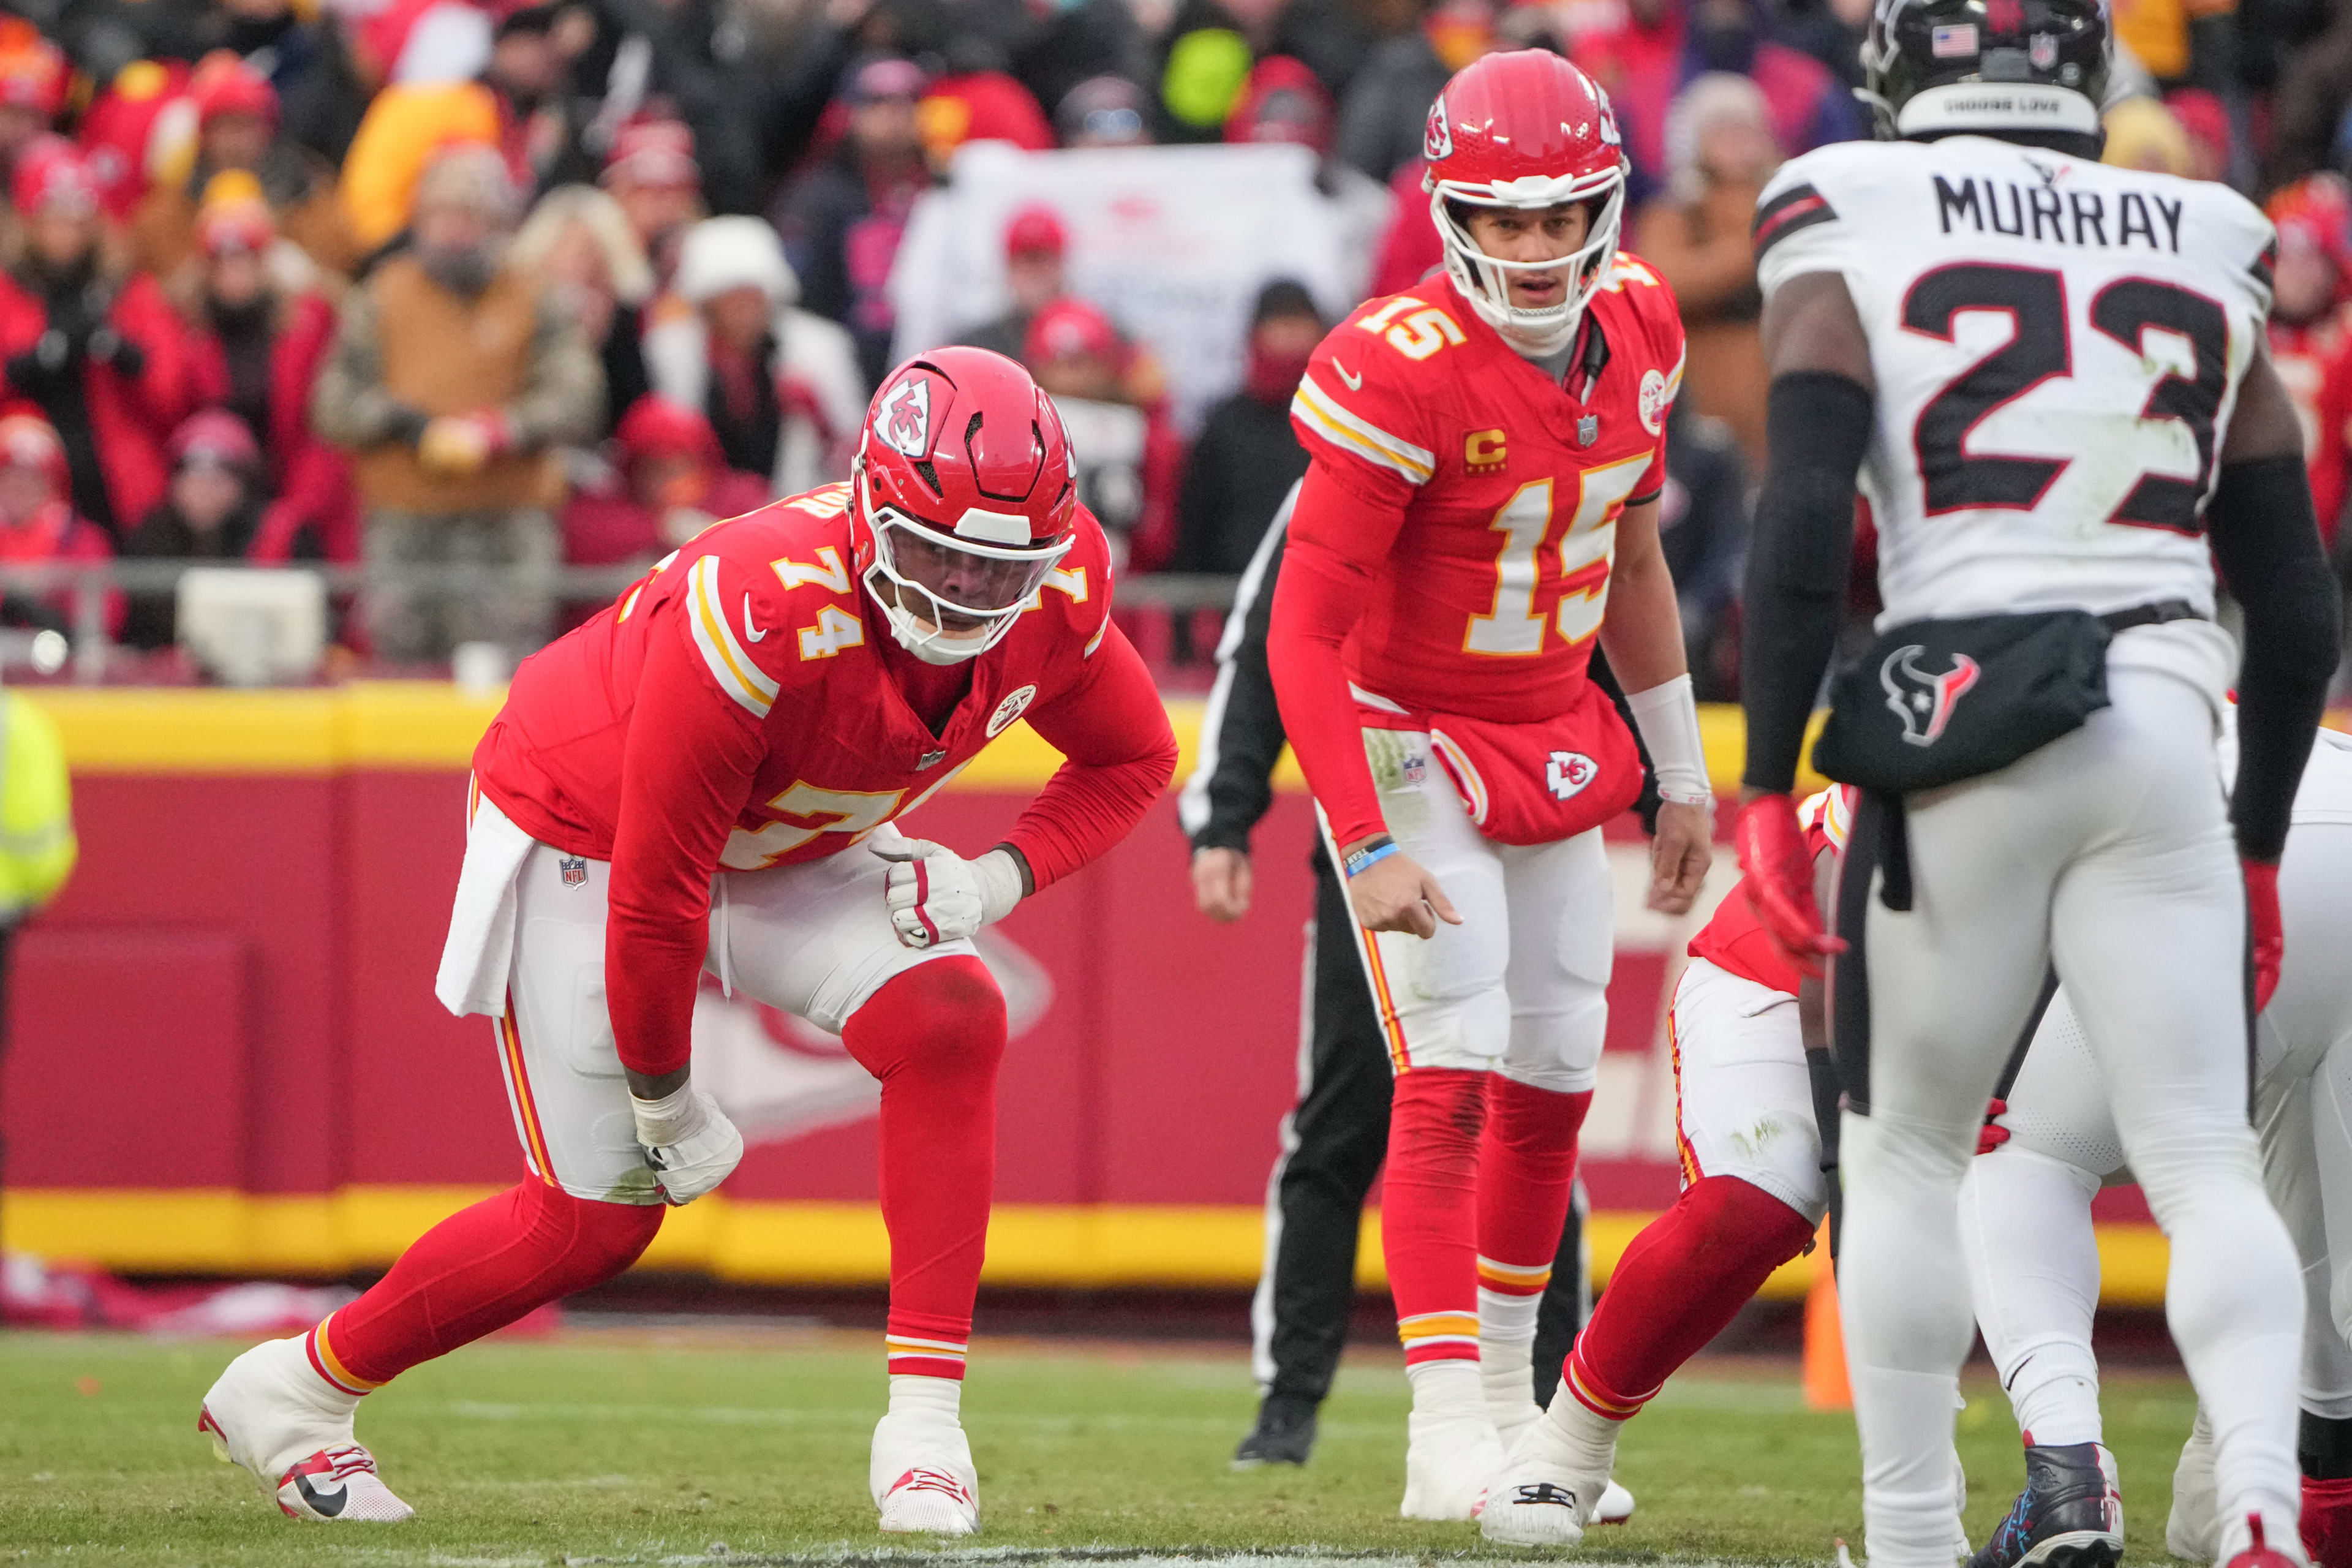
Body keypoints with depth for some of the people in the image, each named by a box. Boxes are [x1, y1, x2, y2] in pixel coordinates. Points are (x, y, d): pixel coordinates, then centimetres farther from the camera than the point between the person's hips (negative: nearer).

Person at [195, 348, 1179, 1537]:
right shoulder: (760, 621, -40)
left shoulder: (1055, 591, -22)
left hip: (783, 847, 6)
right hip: (584, 838, -6)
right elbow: (653, 899, -29)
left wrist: (1001, 877, -19)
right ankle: (292, 1390, 19)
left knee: (949, 1023, -21)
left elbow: (1132, 758, 0)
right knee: (598, 1218, -3)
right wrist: (664, 1098, -16)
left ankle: (925, 1422, -18)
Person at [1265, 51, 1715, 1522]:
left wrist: (1683, 777, 14)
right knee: (1453, 1070, -16)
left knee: (1554, 1080, 10)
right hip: (1411, 740, -7)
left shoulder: (1636, 327, -5)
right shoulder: (1402, 372, -26)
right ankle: (1448, 1437, -18)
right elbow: (1305, 633, -24)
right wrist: (1371, 847, -29)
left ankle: (1512, 1405, 26)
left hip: (1557, 740, 7)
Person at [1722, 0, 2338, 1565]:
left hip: (1964, 732, -2)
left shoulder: (1850, 239, 4)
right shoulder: (2203, 262, 14)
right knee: (2203, 1162, 1)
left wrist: (1769, 789, -4)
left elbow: (1802, 536, -8)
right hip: (2168, 725, 2)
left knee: (1904, 1153, 13)